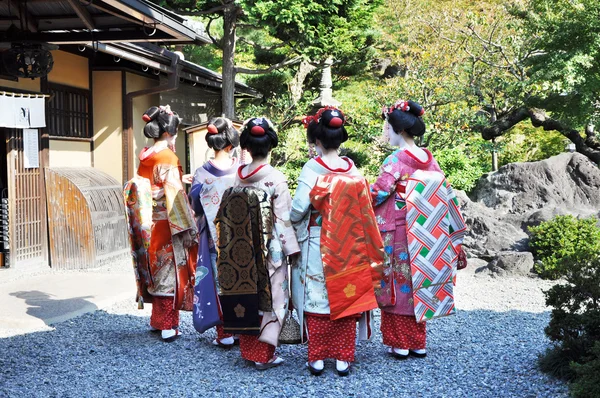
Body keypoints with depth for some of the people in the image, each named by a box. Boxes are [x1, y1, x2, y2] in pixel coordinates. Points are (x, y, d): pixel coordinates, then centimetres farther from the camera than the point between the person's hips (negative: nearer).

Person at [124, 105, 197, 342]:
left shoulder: (145, 157, 7)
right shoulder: (168, 158, -15)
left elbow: (137, 190, 12)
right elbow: (175, 195, -19)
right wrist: (186, 229, -17)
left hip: (150, 227, 7)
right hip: (167, 225, -7)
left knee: (157, 270, 16)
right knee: (170, 272, 1)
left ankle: (158, 321, 26)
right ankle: (168, 327, 7)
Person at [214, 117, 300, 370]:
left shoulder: (238, 177, 1)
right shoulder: (276, 179, -12)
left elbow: (228, 216, 4)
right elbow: (282, 219, -13)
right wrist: (291, 249, -6)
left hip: (242, 252, 5)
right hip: (269, 251, -5)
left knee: (247, 293, 14)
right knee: (270, 297, 4)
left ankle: (248, 349, 22)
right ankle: (263, 355, 4)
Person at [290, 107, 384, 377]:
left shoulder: (312, 168, -12)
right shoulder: (353, 170, 0)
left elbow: (298, 208, -14)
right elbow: (364, 211, 1)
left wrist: (292, 222, 7)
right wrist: (371, 251, 12)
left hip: (317, 246, -3)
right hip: (348, 249, 3)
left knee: (317, 299, 6)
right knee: (346, 297, 10)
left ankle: (317, 358, 12)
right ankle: (343, 358, 15)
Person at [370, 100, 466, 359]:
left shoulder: (396, 160, -14)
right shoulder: (429, 160, 6)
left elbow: (377, 194, -16)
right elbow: (445, 196, 10)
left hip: (397, 235, -6)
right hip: (423, 237, 7)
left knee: (398, 286, 3)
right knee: (416, 283, 14)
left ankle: (400, 344, 10)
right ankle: (418, 343, 21)